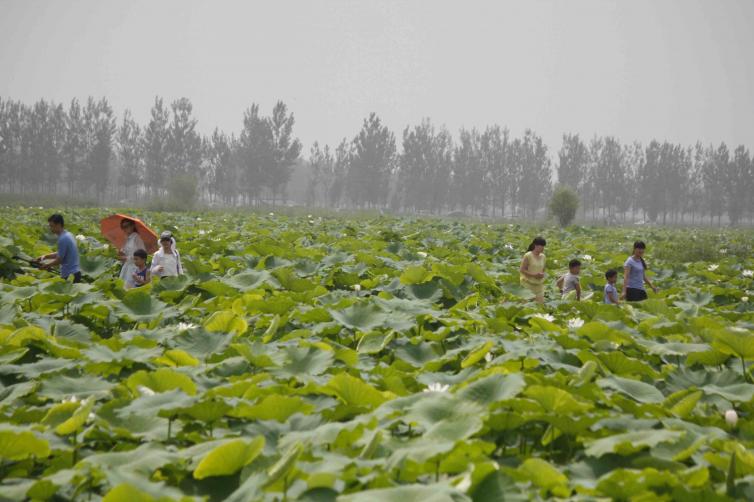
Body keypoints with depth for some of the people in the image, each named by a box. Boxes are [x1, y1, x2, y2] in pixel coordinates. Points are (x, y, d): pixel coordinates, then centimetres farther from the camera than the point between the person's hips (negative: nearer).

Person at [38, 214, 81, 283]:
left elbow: (59, 260, -14)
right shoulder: (68, 235, 12)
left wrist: (46, 265, 0)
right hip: (75, 272, 9)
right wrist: (45, 256, 13)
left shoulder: (63, 239, -18)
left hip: (70, 275, -9)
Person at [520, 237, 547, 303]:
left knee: (540, 303, -4)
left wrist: (542, 274, -2)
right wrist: (534, 275, -19)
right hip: (528, 283, -6)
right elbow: (522, 270, -11)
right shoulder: (528, 256, -9)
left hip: (539, 285, 6)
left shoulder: (542, 256, 9)